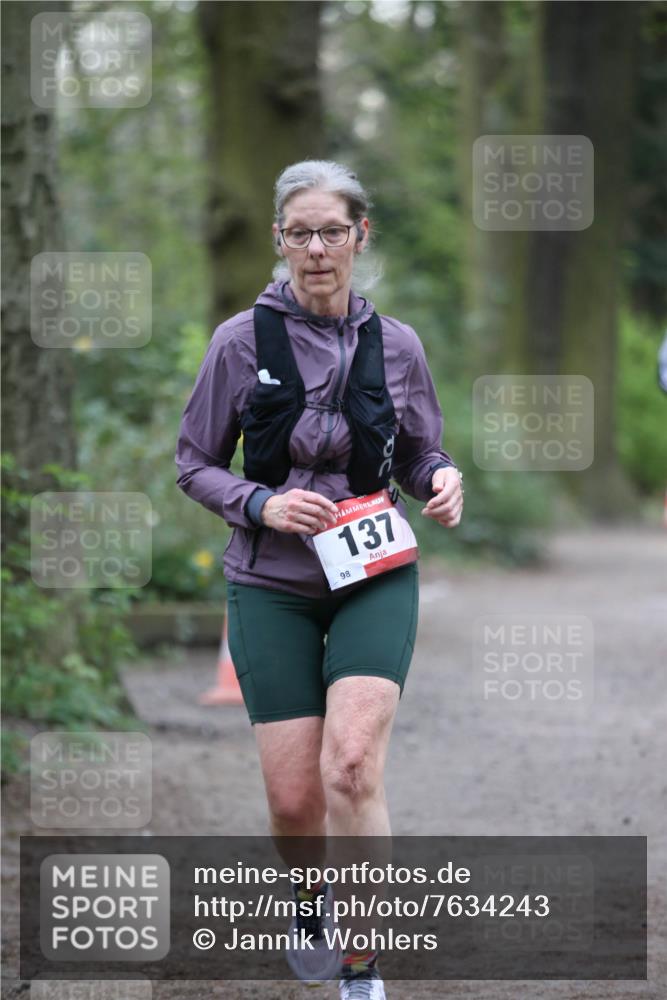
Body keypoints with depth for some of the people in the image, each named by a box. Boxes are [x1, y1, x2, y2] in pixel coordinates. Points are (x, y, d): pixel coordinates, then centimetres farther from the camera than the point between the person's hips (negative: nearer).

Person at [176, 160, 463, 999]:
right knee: (294, 799, -3)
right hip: (271, 585, 0)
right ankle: (311, 900, 33)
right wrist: (261, 505, -14)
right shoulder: (241, 342, -3)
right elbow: (194, 464, 4)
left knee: (352, 767, -21)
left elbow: (422, 456, 15)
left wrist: (443, 482, -9)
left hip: (375, 580, 0)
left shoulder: (395, 346, 2)